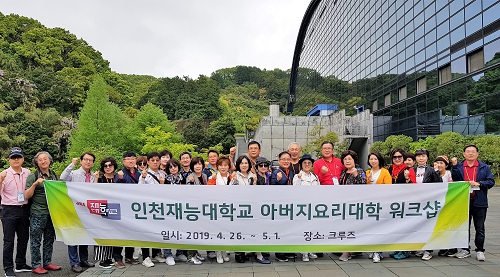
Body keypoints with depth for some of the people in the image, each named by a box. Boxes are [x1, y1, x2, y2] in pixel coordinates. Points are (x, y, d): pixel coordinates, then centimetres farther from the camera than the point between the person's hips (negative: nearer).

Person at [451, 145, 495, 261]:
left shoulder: (484, 167, 5)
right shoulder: (459, 166, 5)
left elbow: (491, 181, -1)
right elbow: (455, 179, -9)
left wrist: (478, 183, -15)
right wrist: (454, 166, -17)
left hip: (479, 202, -1)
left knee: (479, 228, 6)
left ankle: (479, 251, 16)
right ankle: (465, 249, 22)